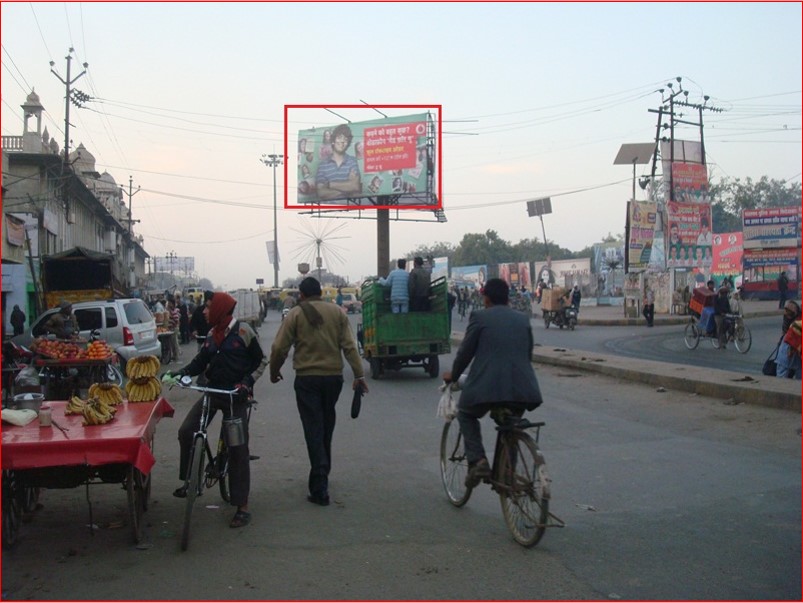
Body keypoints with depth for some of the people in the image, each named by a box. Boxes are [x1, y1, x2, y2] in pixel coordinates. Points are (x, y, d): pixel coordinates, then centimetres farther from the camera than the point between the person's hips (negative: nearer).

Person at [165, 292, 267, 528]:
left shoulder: (243, 331, -9)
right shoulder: (212, 334, 8)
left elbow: (261, 361, -4)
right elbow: (199, 363, 8)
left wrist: (247, 382, -17)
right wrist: (178, 374, -7)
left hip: (235, 395, -6)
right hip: (212, 391, 6)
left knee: (238, 448, -4)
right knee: (186, 431, -10)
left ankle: (242, 507, 1)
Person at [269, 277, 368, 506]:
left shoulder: (296, 314, -3)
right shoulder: (337, 312, 4)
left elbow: (279, 347, -5)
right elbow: (349, 346, -2)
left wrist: (274, 372, 11)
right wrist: (359, 375, -1)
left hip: (307, 379, -3)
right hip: (334, 377, 3)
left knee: (314, 430, -2)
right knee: (327, 427, 19)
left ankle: (320, 488, -8)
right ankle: (322, 474, 32)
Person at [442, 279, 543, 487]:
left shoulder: (480, 317, 2)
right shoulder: (523, 319, 15)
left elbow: (465, 352, 5)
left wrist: (453, 375, 23)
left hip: (488, 386, -4)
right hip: (522, 388, 4)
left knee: (466, 414, 23)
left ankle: (477, 460, 5)